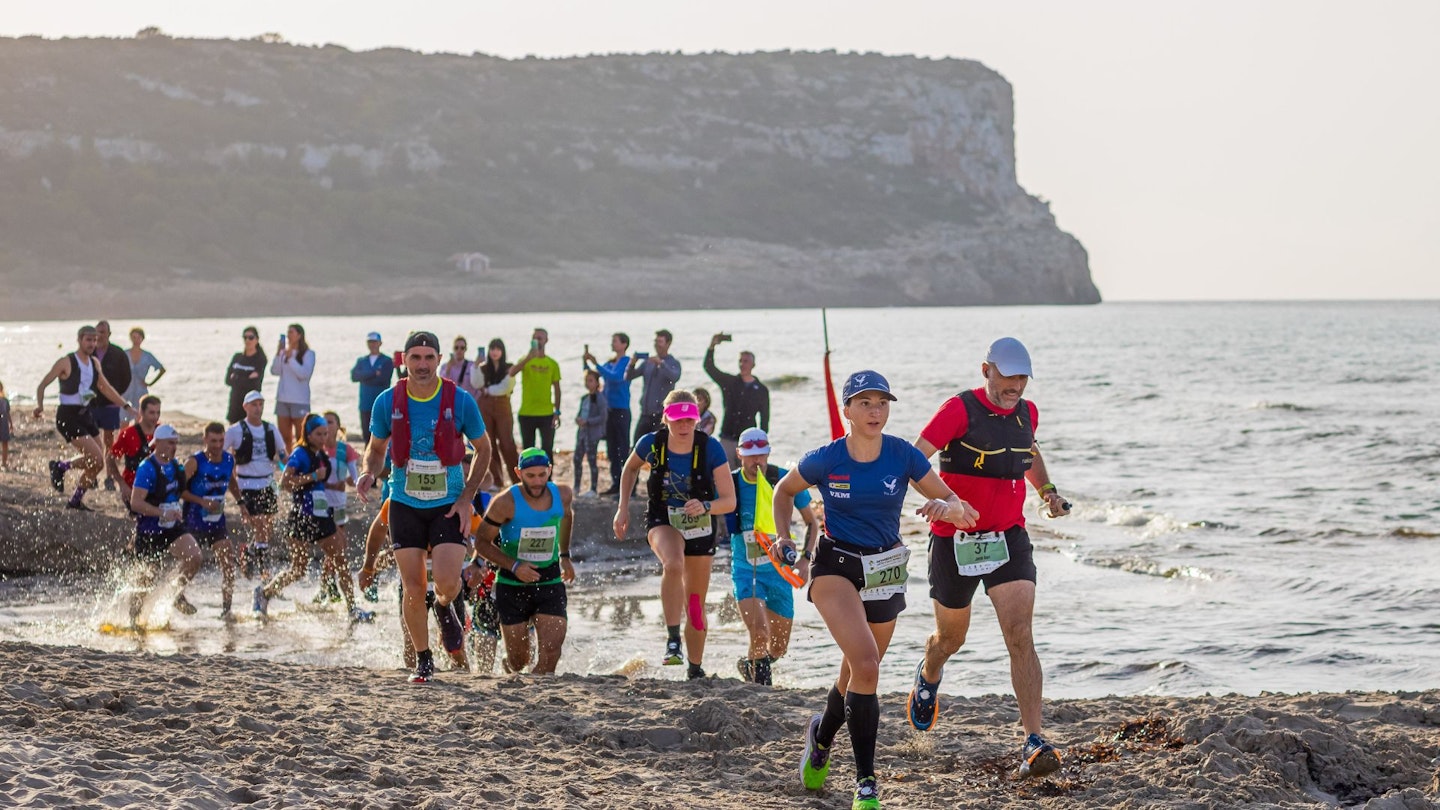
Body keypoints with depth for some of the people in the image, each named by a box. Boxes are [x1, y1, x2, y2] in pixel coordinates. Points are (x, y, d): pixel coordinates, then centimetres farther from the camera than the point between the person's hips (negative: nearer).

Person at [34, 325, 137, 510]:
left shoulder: (94, 363, 10)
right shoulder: (66, 362, -11)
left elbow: (105, 388, 20)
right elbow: (43, 385, -8)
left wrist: (126, 406, 15)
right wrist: (40, 406, -24)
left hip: (86, 414, 8)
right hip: (68, 416, -8)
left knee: (96, 463, 7)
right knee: (97, 459, -17)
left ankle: (76, 501, 22)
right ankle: (61, 467, 5)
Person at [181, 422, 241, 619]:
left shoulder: (229, 460, 2)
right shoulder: (195, 462, -15)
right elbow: (178, 489, -16)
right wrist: (202, 501, -23)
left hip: (217, 523, 4)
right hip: (194, 523, -4)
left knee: (228, 564, -7)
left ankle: (226, 608, -1)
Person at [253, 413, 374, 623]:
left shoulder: (322, 455, 12)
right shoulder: (300, 454, -11)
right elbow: (284, 482, -22)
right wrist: (313, 477, -22)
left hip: (321, 516, 7)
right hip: (302, 517, -7)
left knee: (340, 560, 2)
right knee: (298, 569, -3)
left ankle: (352, 609, 4)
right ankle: (264, 592, 18)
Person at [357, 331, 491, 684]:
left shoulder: (460, 401, -8)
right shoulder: (387, 402, -5)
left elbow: (483, 449, 4)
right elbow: (376, 448, 11)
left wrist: (467, 496, -5)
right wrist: (369, 473, -12)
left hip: (449, 505, -1)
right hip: (404, 505, 1)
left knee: (447, 581, -17)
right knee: (413, 589, 0)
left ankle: (445, 609, 21)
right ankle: (423, 661, 18)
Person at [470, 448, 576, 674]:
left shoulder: (563, 495, -5)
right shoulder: (506, 503, -16)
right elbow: (482, 542, -10)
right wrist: (514, 566, -21)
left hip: (550, 582, 2)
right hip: (512, 586, -2)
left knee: (551, 650, -16)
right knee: (518, 660, 5)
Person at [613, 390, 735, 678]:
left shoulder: (710, 449, -22)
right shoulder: (651, 444, -17)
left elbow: (729, 501, -21)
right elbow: (630, 468, 8)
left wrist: (705, 506, -41)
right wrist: (623, 508, 1)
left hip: (700, 526, 1)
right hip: (663, 521, -1)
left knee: (696, 605, 10)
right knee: (673, 564, -36)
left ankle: (695, 668, 29)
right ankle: (673, 639, -31)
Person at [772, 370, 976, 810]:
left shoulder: (903, 455, -7)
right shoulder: (826, 459, -10)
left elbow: (955, 504, -4)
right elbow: (784, 491, 10)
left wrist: (947, 507, -27)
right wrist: (783, 538, -3)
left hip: (885, 571, 3)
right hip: (836, 567, -3)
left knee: (858, 674, 15)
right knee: (866, 664, -24)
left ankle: (821, 735, 50)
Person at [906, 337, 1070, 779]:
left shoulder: (1027, 412, 5)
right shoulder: (959, 410, -14)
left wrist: (1047, 490, 15)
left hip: (1008, 538, 3)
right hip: (956, 540, -3)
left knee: (1020, 637, -14)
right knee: (951, 638, 17)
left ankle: (1033, 743, -18)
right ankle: (928, 677, 54)